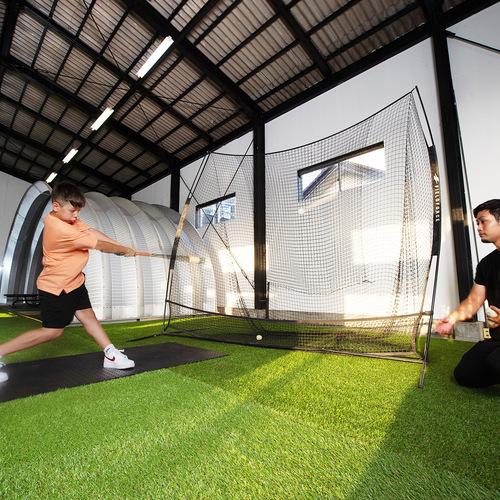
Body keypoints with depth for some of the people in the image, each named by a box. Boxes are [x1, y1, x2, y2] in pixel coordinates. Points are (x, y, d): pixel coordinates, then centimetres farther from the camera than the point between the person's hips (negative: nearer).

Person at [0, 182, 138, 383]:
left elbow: (91, 231, -1)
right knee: (52, 331, 1)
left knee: (87, 316, 7)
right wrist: (125, 250, -11)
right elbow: (100, 245, -25)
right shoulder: (61, 230, -30)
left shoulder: (66, 217, -2)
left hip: (74, 281, 9)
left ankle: (111, 355, 10)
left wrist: (119, 245, -12)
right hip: (56, 287, -9)